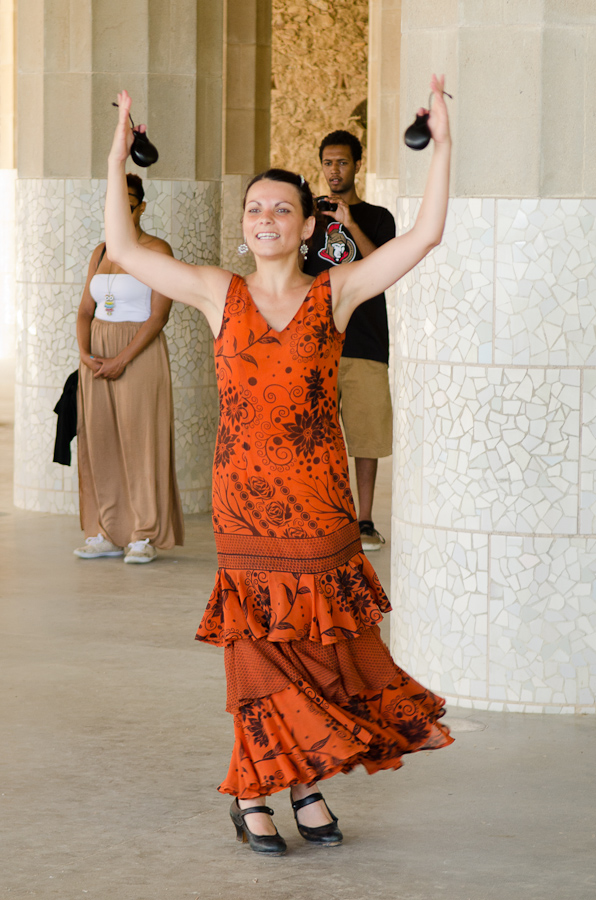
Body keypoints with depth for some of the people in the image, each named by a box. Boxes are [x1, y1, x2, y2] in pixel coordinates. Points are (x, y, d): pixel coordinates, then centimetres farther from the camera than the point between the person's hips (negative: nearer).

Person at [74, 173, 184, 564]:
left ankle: (145, 536, -1)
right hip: (98, 355, 6)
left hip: (140, 354, -6)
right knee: (98, 441, 4)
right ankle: (107, 533, 11)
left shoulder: (157, 251, -5)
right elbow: (86, 311, 13)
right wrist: (85, 353, -6)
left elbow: (158, 316, -12)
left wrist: (121, 360, -17)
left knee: (139, 440, -7)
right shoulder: (101, 253, 14)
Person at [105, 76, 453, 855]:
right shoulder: (220, 294, 4)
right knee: (259, 651, 3)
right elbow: (123, 248, 5)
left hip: (320, 500, 0)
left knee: (323, 650, 4)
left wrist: (443, 144, -7)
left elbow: (425, 236, -3)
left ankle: (306, 786, 22)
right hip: (245, 498, 0)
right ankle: (252, 797, 16)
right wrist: (118, 160, 4)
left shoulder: (336, 293, 2)